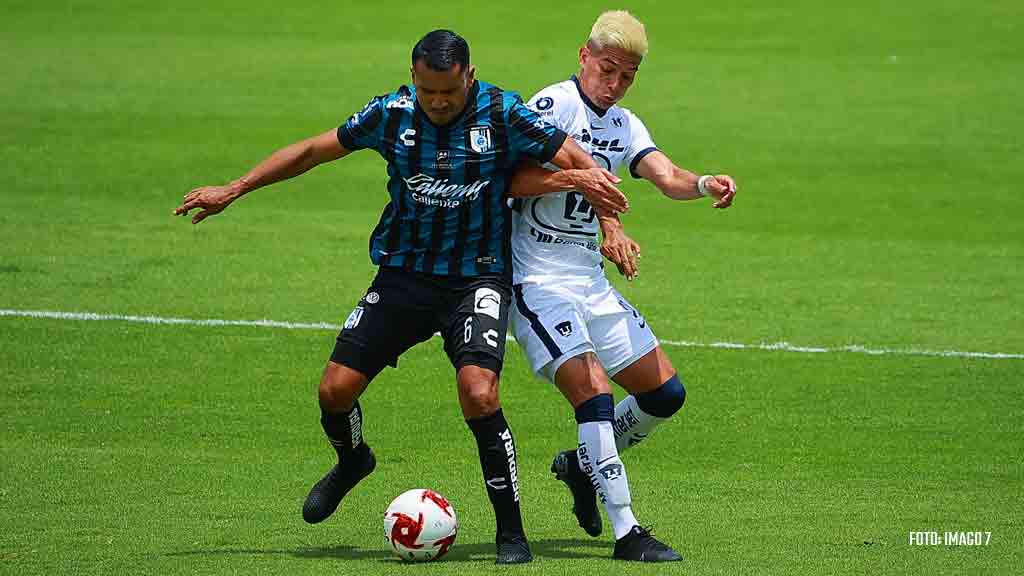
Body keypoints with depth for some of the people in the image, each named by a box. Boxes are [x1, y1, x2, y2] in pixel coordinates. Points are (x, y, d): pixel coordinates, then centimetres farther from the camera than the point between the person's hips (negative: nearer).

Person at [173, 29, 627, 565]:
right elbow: (313, 150, 5)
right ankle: (351, 460, 34)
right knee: (335, 390, -3)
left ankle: (510, 531, -9)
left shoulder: (503, 115, -13)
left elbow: (577, 160, -7)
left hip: (477, 277, -3)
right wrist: (232, 190, 5)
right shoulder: (393, 113, -5)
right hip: (404, 274, 3)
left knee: (478, 394, -25)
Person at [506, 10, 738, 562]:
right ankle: (626, 533, -19)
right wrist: (580, 176, -33)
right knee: (593, 390, -20)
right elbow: (514, 180, -20)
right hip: (538, 281, -8)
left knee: (665, 393, 8)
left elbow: (666, 176, -3)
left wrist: (703, 184, -25)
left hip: (591, 280, 8)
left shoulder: (623, 125, 12)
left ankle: (582, 464, 30)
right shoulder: (553, 103, -10)